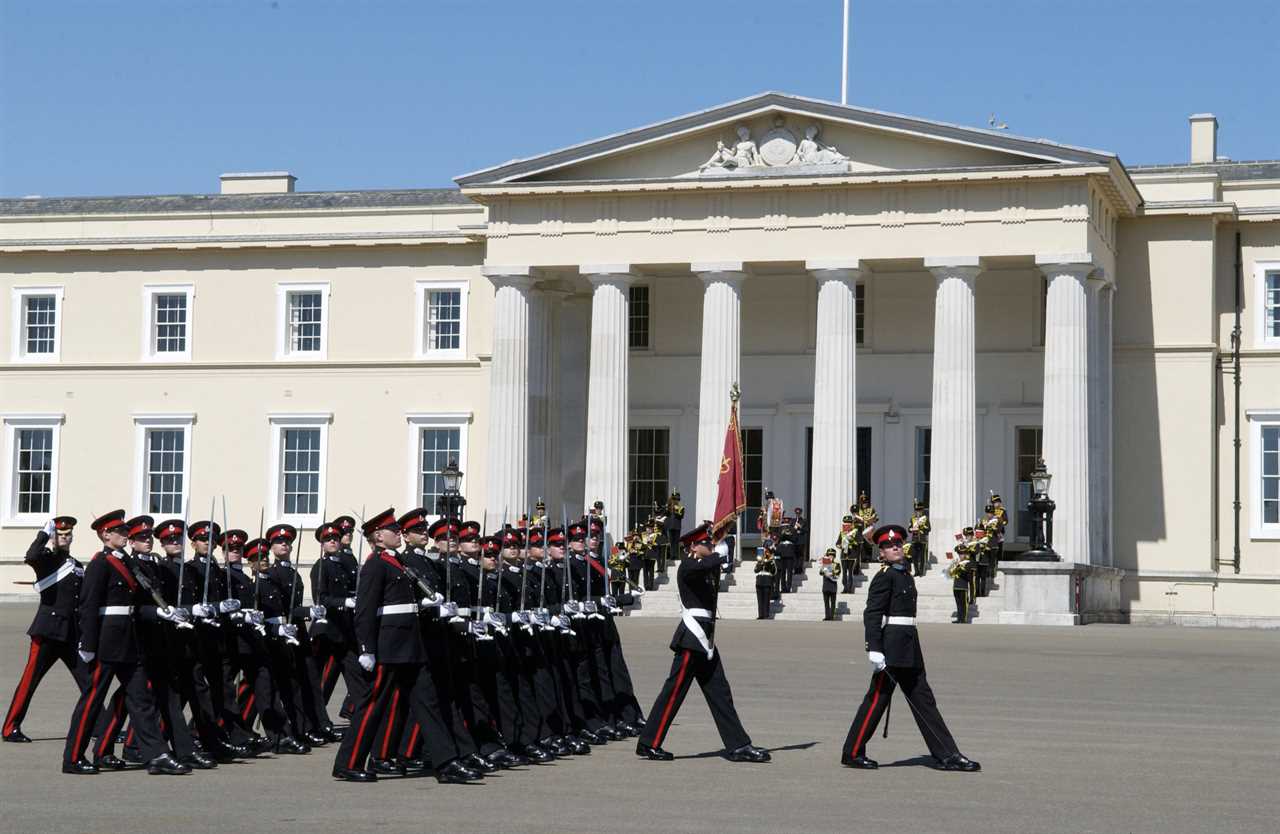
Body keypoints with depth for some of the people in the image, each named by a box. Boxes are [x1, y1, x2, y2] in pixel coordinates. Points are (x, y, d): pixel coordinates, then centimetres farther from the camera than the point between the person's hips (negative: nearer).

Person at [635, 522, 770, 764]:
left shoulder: (702, 567, 18)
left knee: (719, 693, 7)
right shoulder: (688, 566, -12)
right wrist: (720, 553, -10)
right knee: (674, 690, -5)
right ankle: (649, 744, 1)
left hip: (704, 639, 10)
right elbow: (713, 562, -27)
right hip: (692, 638, -10)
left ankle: (739, 746, 7)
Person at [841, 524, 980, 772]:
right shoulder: (884, 577, -9)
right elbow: (872, 614, -17)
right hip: (892, 647, -9)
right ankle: (852, 753, 7)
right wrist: (874, 650, -25)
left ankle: (947, 756, 6)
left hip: (910, 649, 9)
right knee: (877, 699, -3)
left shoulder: (906, 576, 18)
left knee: (923, 700, 7)